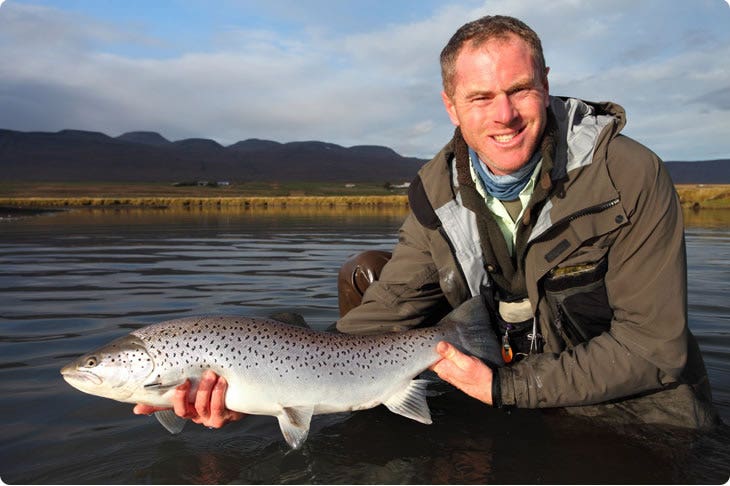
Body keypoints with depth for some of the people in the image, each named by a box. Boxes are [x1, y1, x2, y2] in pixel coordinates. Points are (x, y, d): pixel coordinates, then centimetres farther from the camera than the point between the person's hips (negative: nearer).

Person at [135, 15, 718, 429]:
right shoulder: (438, 189, -8)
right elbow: (387, 314, -13)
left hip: (647, 422, -2)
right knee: (364, 271, -6)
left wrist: (504, 388, -23)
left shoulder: (631, 177, -21)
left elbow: (653, 347, -19)